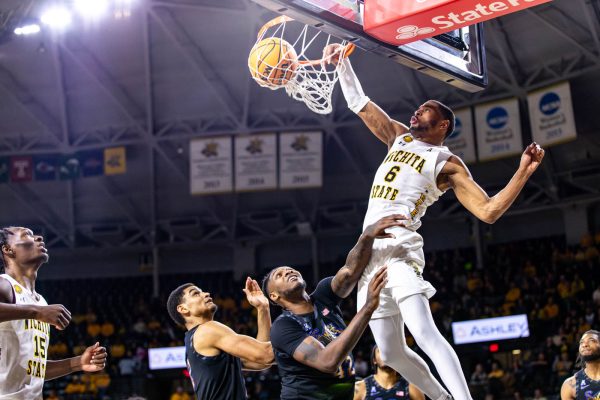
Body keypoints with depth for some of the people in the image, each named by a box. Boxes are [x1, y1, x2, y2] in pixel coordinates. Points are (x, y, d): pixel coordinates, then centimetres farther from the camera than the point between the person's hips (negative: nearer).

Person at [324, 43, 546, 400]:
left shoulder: (448, 164, 1)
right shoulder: (400, 137, 20)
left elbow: (488, 211, -8)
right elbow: (360, 103, 23)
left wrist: (523, 172, -17)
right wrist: (342, 63, 14)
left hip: (400, 248, -7)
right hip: (369, 250, 7)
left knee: (424, 333, -29)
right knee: (392, 352, 7)